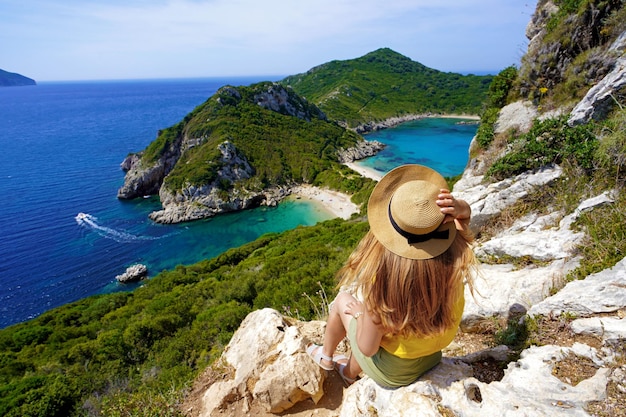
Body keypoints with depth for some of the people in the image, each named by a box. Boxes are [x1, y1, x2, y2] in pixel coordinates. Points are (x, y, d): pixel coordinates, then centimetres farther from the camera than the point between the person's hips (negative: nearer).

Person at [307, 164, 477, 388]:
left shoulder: (381, 277, -39)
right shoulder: (456, 260, -26)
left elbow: (367, 348, -24)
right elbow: (464, 213, -5)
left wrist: (359, 311, -7)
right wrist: (460, 209, -27)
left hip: (391, 373, -4)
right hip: (432, 359, 4)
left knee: (343, 300, 13)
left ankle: (326, 356, 42)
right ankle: (350, 372, 48)